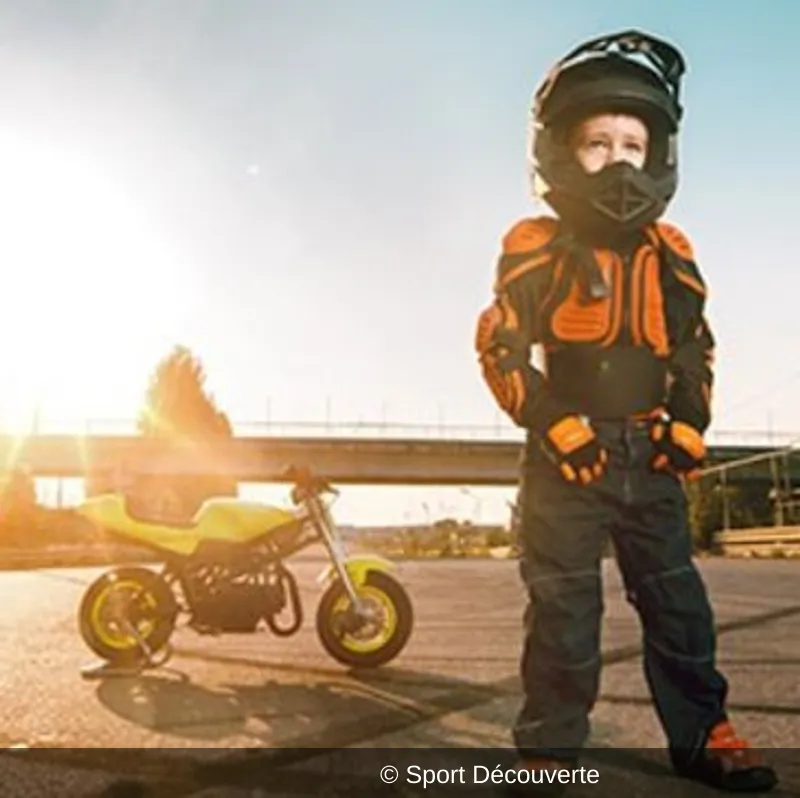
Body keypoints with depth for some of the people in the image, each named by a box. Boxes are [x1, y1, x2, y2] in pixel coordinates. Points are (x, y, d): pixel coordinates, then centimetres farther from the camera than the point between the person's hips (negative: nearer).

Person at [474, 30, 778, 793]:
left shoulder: (669, 253, 8)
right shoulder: (537, 249, -5)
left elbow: (695, 348, 15)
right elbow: (500, 347, -8)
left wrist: (688, 426, 2)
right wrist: (555, 425, -17)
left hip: (649, 456, 4)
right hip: (567, 457, -4)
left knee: (676, 600, 10)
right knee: (563, 607, 0)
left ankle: (701, 735, 25)